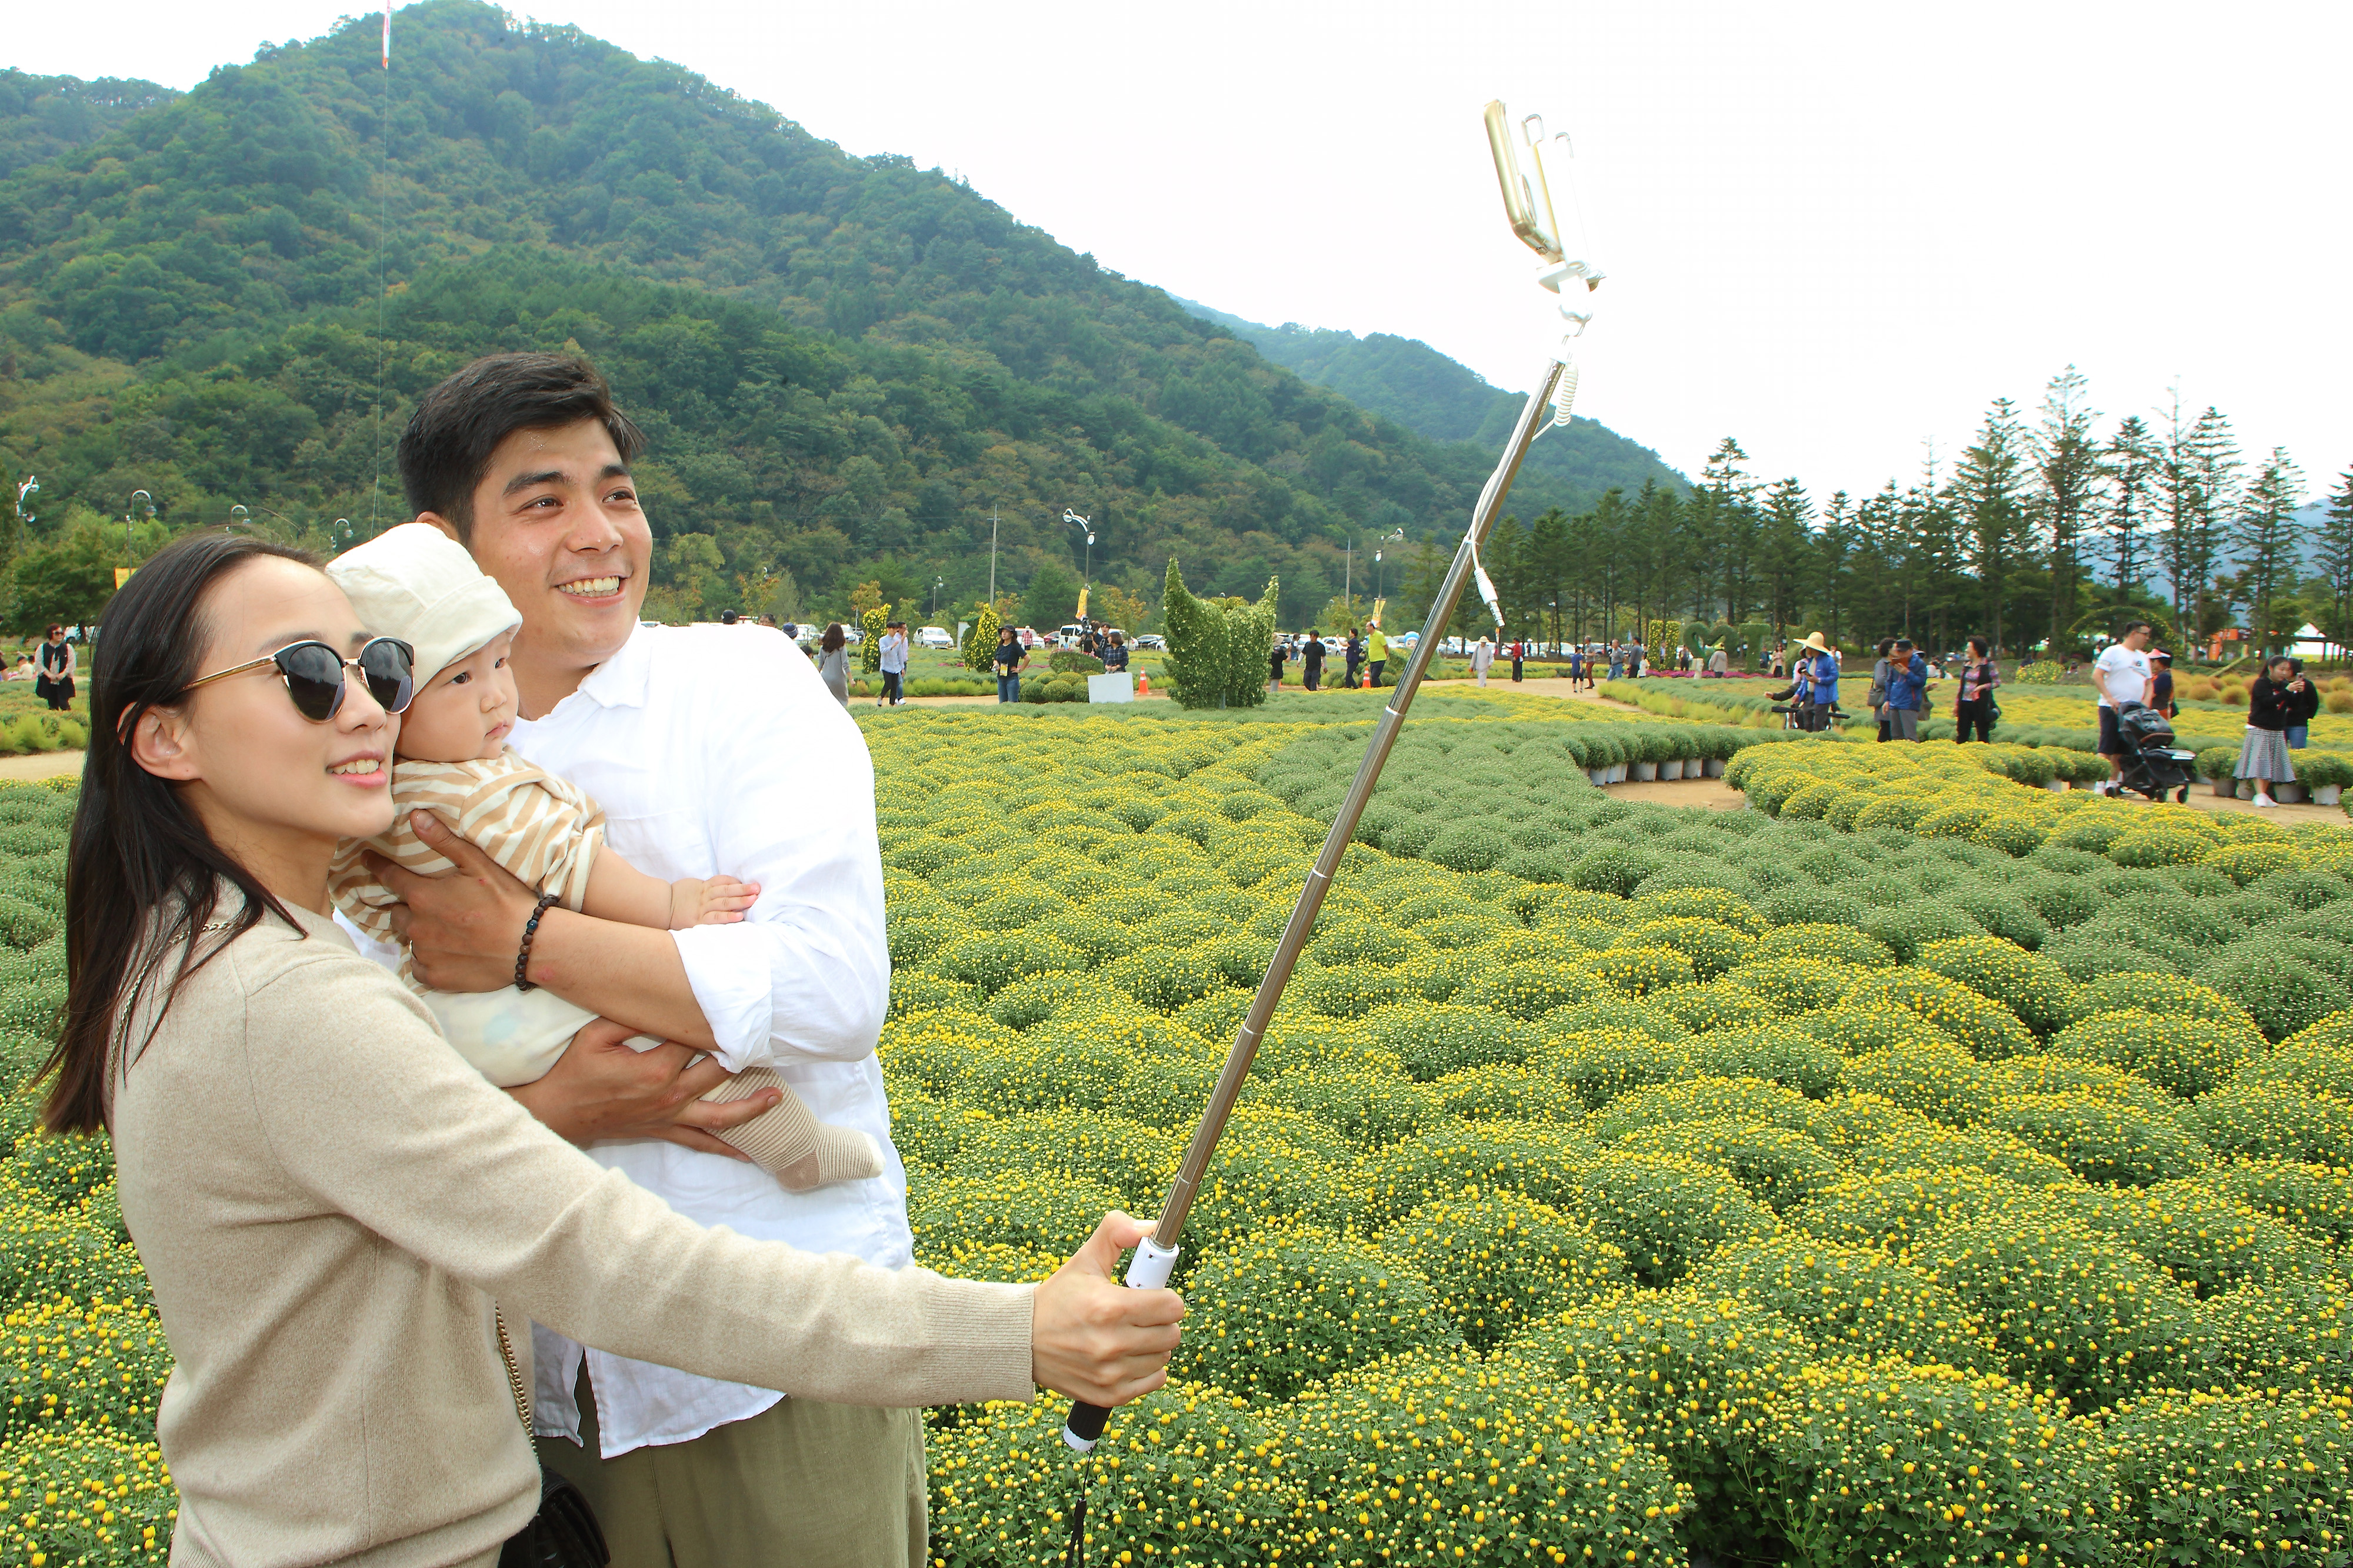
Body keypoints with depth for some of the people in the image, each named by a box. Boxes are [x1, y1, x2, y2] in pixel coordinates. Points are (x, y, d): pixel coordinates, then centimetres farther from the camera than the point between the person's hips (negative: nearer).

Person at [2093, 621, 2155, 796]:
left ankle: (2113, 783, 13)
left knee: (2121, 749, 7)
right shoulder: (2113, 652, -3)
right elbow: (2097, 676, -9)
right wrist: (2109, 698, -18)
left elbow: (2148, 683, 22)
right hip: (2112, 708, -6)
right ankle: (2101, 784, -8)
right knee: (2106, 748, -8)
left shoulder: (2143, 657, 18)